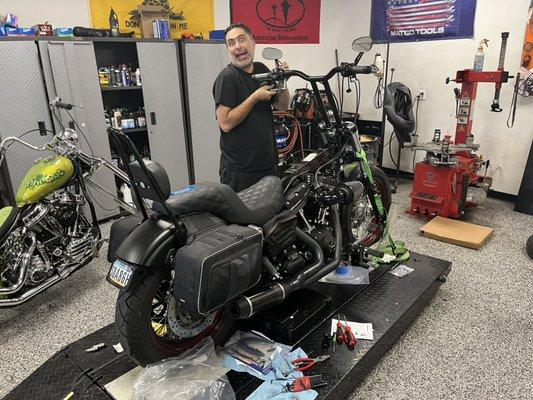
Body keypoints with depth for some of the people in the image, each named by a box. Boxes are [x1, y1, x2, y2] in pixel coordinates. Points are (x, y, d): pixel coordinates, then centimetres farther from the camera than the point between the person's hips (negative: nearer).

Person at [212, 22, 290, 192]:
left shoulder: (261, 69, 9)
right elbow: (225, 123, -22)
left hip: (268, 163, 7)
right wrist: (256, 97, -21)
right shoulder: (226, 78, -13)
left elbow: (282, 106, 12)